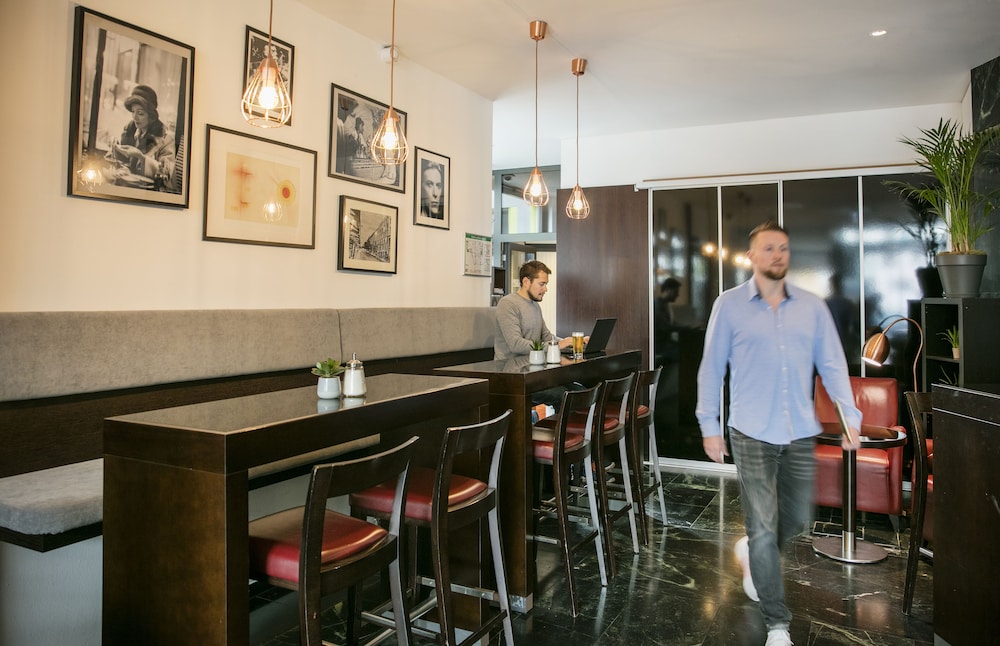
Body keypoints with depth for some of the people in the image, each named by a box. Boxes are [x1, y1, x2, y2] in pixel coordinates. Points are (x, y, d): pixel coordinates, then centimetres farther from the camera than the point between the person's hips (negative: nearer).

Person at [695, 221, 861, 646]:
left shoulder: (812, 306, 6)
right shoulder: (729, 305, -2)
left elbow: (832, 365, 6)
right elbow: (711, 368, 0)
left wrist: (850, 418, -3)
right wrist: (709, 426, -2)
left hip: (801, 435, 4)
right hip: (752, 435, -3)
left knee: (798, 522, 15)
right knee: (763, 530, 0)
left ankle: (751, 553, 47)